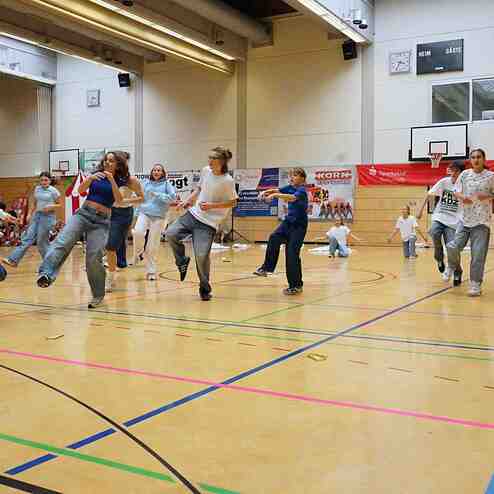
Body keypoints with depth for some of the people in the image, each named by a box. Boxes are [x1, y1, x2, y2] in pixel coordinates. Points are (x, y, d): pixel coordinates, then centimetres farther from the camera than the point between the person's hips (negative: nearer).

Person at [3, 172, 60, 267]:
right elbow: (33, 203, 18)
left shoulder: (53, 191, -5)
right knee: (28, 238, -1)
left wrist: (51, 207, -17)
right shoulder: (37, 189, 11)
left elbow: (60, 205, 0)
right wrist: (29, 214, 9)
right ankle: (13, 260, -6)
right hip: (37, 215, 5)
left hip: (48, 217, -5)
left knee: (41, 241, -3)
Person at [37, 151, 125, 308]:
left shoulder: (120, 181, 6)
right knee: (62, 241, -23)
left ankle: (98, 295, 5)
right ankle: (46, 274, -41)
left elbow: (119, 200, -11)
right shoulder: (96, 175, 13)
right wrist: (90, 178, -16)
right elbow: (80, 190, 1)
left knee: (93, 258, -14)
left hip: (101, 220, -2)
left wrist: (112, 180, -19)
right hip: (83, 213, 2)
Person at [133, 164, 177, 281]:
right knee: (138, 232, -28)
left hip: (158, 216, -2)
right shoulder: (146, 183, 12)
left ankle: (151, 272, 13)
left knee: (152, 246, 0)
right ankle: (138, 252, 3)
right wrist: (137, 213, 10)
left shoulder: (166, 184, 4)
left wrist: (157, 195, -11)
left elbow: (173, 197, -7)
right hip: (144, 213, 2)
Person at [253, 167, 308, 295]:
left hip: (299, 225, -7)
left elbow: (292, 198, -34)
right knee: (274, 238, -20)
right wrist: (265, 192, -17)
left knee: (292, 253, -9)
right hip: (288, 221, 7)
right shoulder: (290, 187, 7)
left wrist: (275, 195, -43)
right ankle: (266, 268, -13)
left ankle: (297, 285, 2)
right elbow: (277, 190, 3)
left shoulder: (301, 190, -15)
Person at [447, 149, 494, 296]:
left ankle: (476, 285, 5)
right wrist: (462, 197, -13)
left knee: (478, 254, -5)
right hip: (464, 219, 2)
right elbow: (456, 192, 8)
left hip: (482, 221, -2)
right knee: (453, 247, -7)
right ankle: (457, 270, 23)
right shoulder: (465, 174, 6)